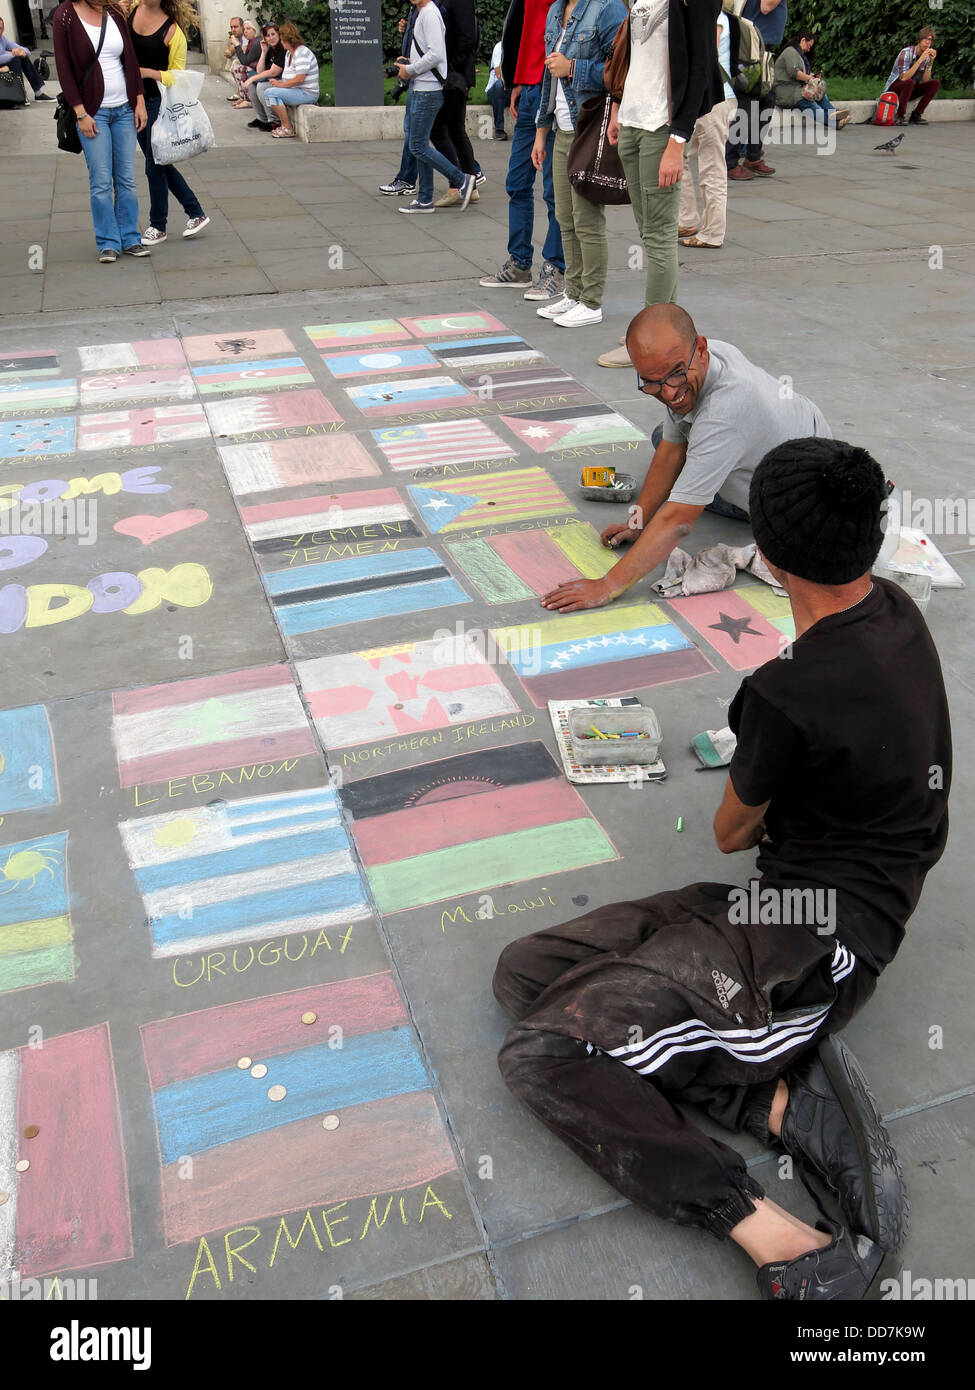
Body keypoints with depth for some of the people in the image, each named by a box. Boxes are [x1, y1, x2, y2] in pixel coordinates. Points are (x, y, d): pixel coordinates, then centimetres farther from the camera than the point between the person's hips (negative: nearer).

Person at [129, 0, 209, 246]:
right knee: (160, 163, 13)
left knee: (155, 166, 0)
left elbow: (177, 75, -8)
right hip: (133, 99, 6)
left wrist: (148, 72, -19)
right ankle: (196, 214, 24)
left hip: (158, 103, -6)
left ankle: (158, 227, 15)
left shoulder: (173, 29, -12)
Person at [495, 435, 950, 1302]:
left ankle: (780, 1244, -18)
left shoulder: (794, 697, -25)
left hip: (806, 942, -9)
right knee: (525, 972, 4)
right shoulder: (899, 615, 2)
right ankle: (784, 1101, -4)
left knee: (541, 1055, -17)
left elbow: (730, 835, -3)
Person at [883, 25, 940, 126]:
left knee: (935, 84, -11)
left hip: (910, 90, 6)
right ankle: (901, 116, -22)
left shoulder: (927, 56, 1)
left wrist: (931, 61, -17)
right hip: (894, 89, -6)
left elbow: (924, 81, -6)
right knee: (909, 82, -37)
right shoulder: (906, 52, -18)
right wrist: (921, 59, -32)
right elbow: (904, 78, -31)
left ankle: (916, 115, -9)